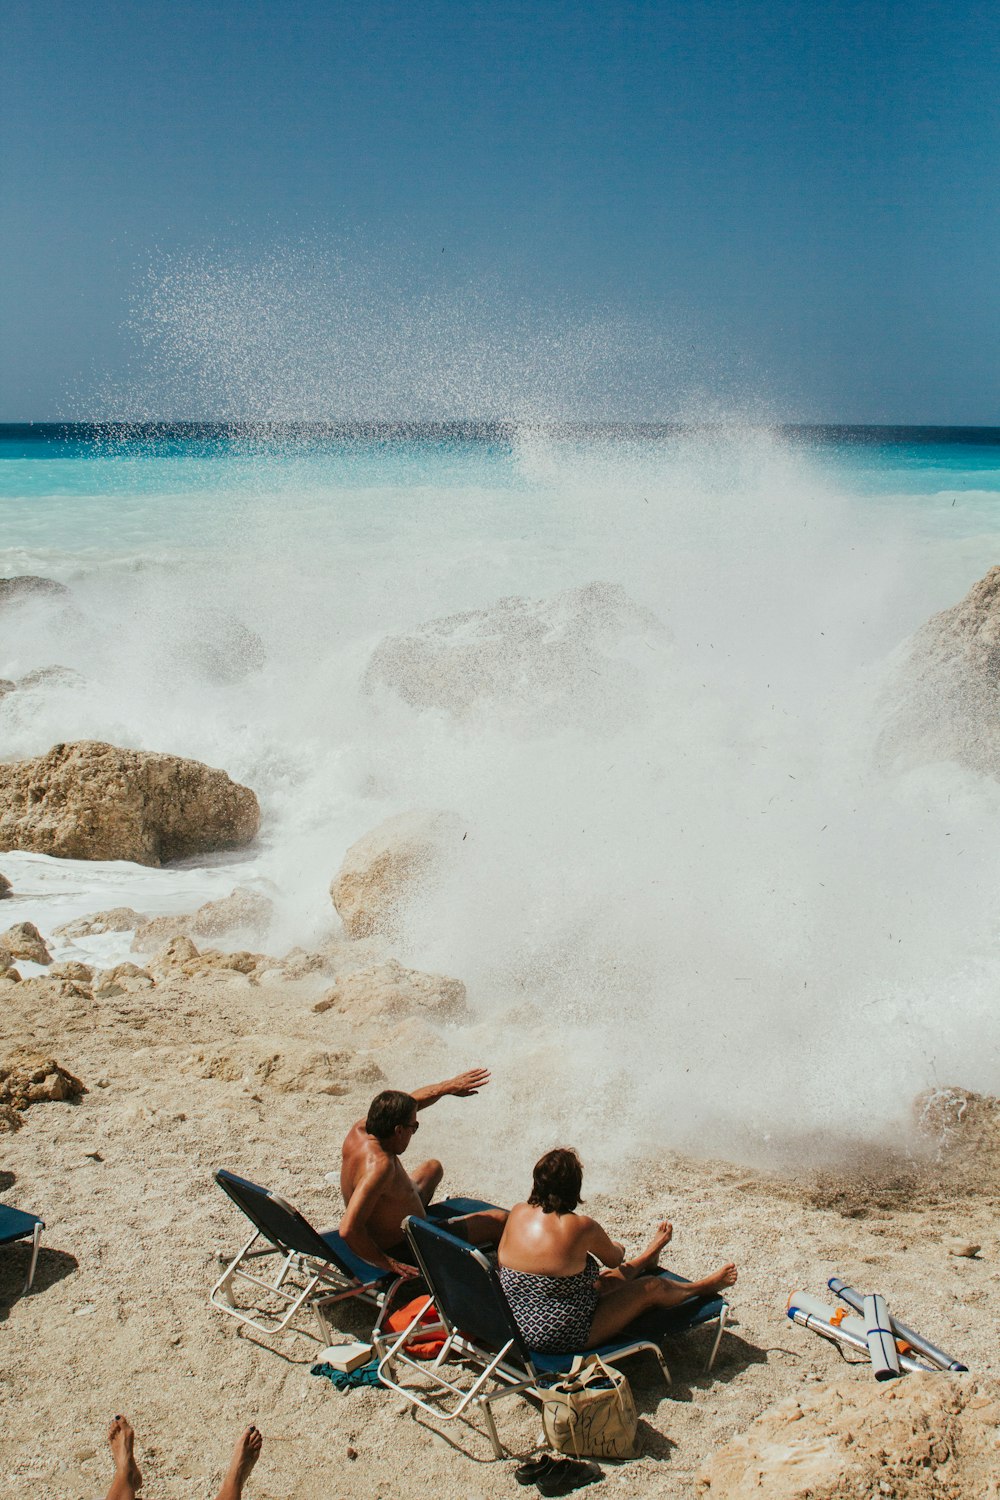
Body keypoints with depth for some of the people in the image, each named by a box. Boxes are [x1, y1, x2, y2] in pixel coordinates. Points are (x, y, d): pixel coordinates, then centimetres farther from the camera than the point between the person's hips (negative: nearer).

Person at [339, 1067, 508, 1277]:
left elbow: (408, 1104, 6)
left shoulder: (360, 1130, -13)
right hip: (402, 1250, -9)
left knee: (432, 1168, 33)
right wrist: (385, 1263, -31)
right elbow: (348, 1229, -44)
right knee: (500, 1220, 0)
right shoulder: (379, 1164, -39)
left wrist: (449, 1087, 4)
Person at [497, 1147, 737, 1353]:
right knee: (652, 1287, 14)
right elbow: (615, 1257, -3)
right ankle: (705, 1287, 41)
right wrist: (615, 1246, 23)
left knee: (609, 1278, 30)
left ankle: (646, 1259, 61)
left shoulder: (517, 1213, -9)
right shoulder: (580, 1227, -24)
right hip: (564, 1339, -6)